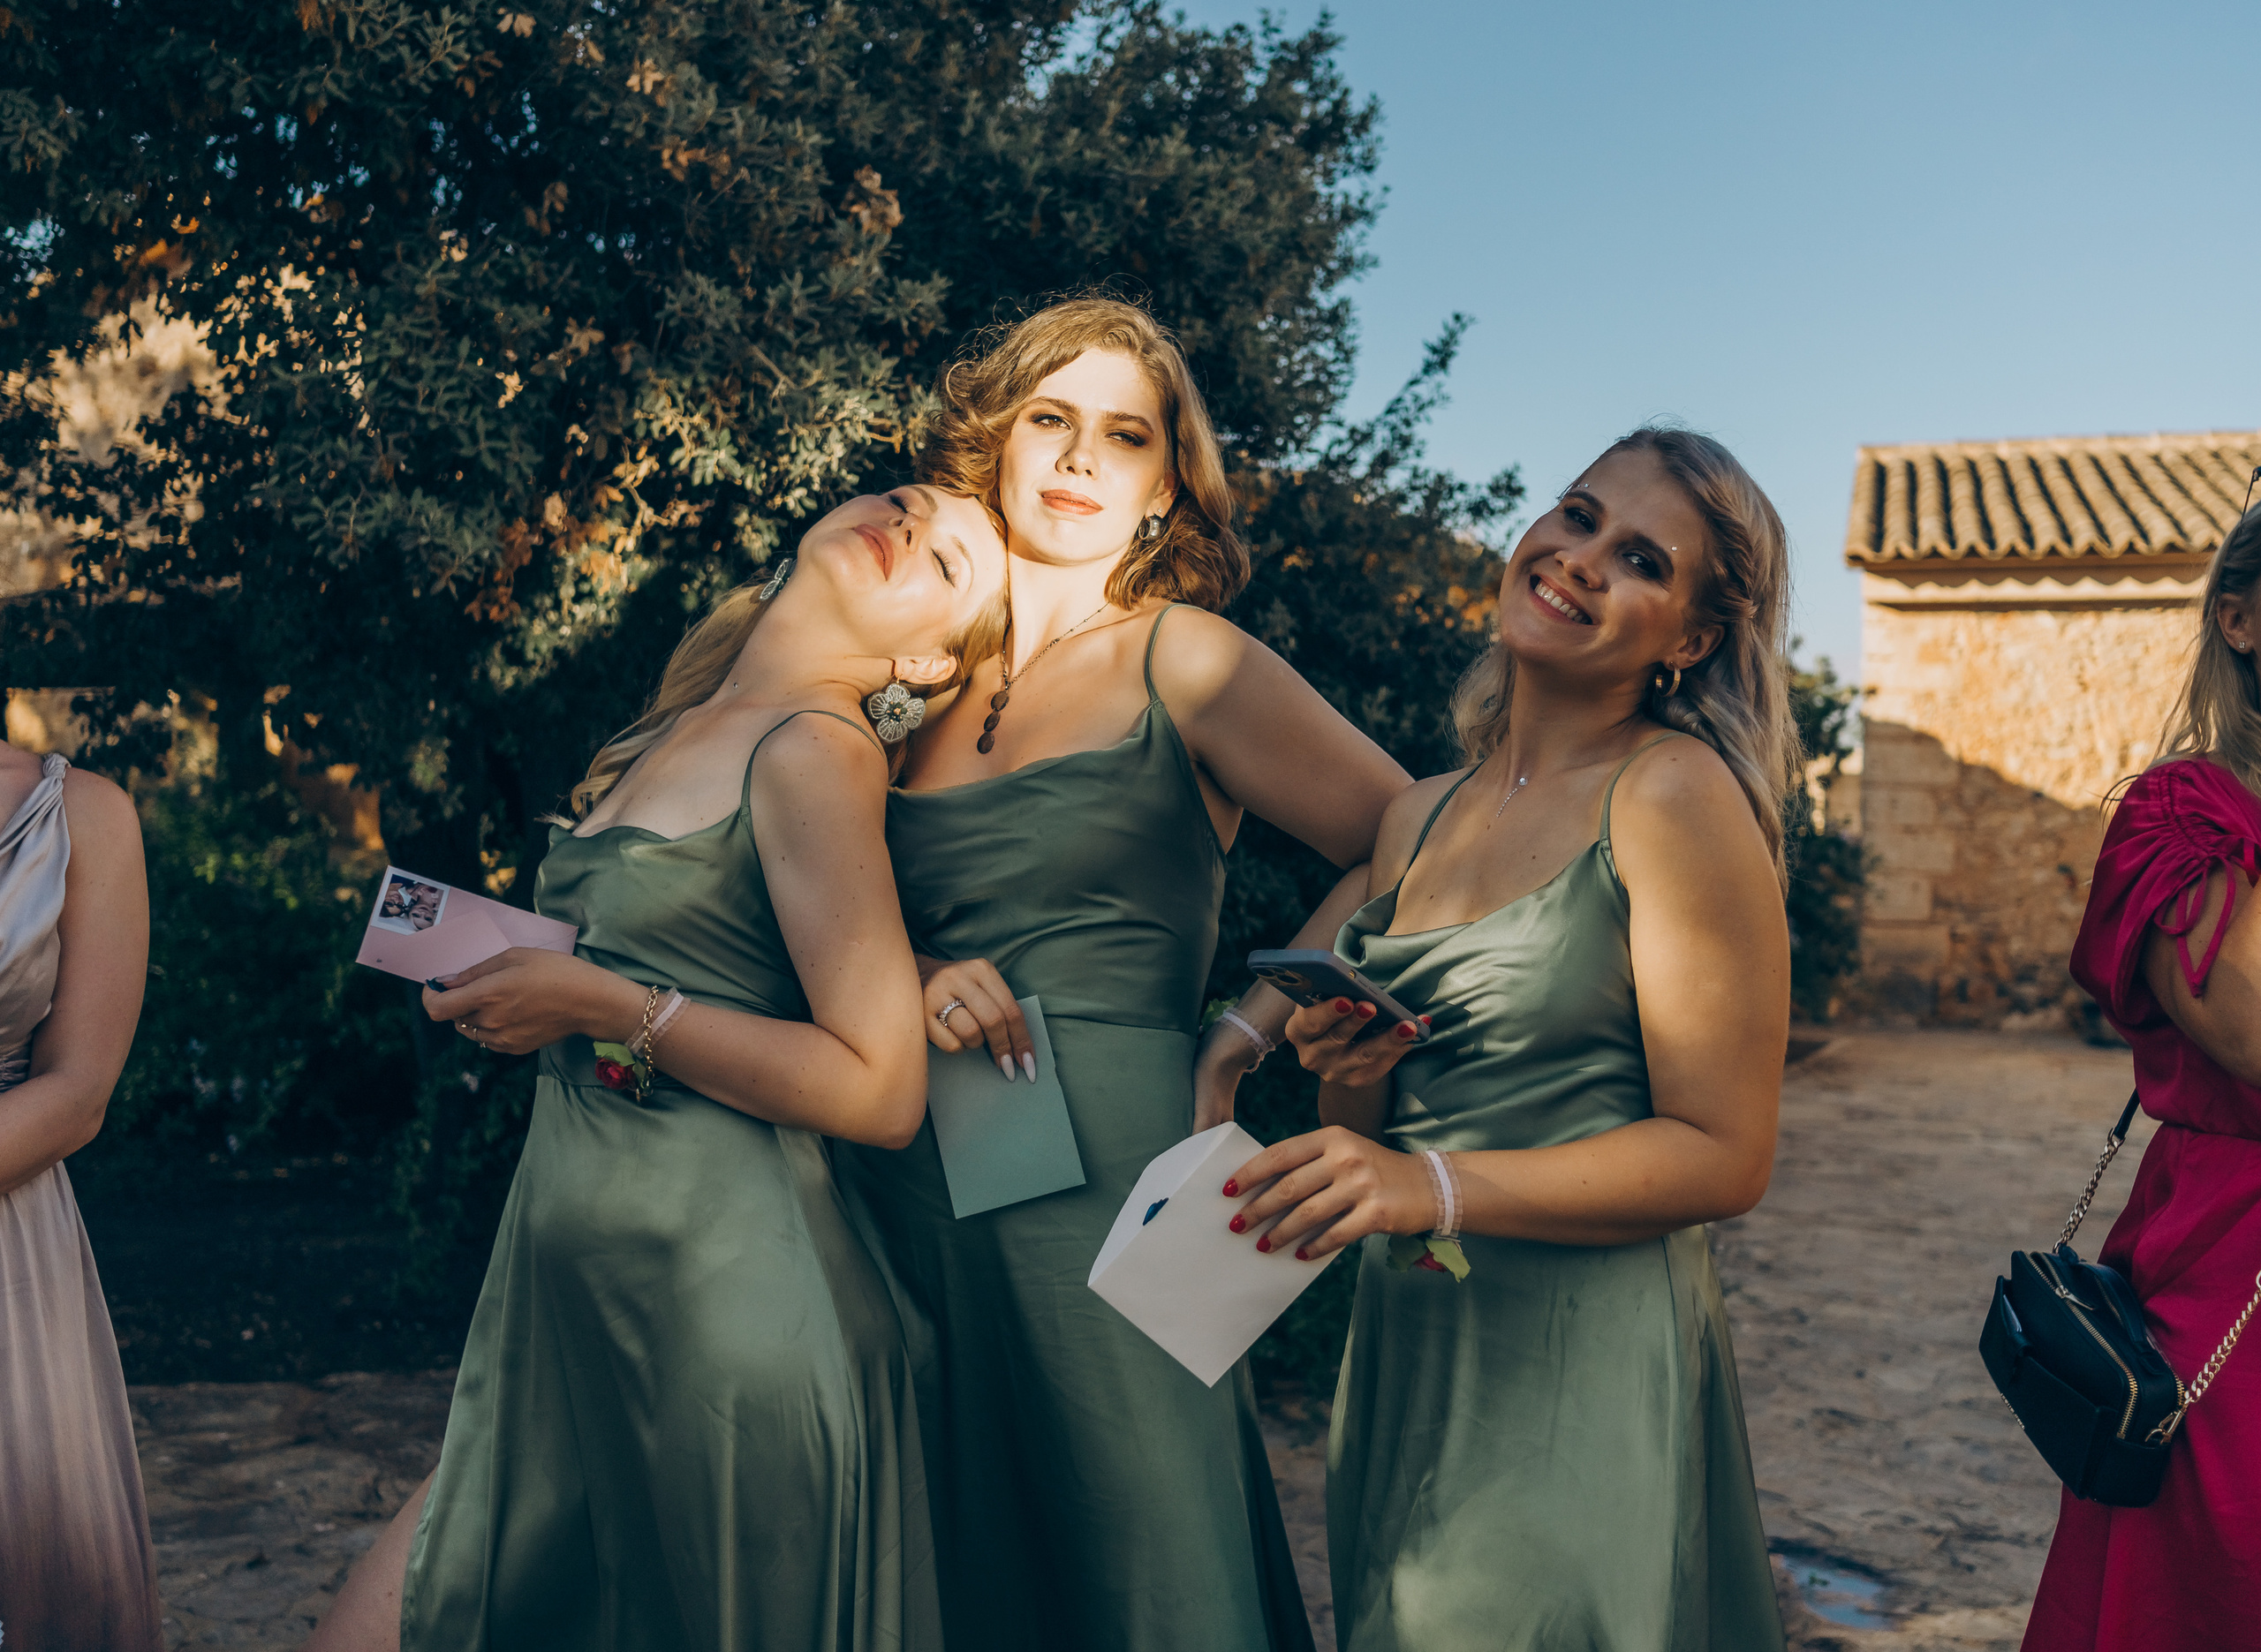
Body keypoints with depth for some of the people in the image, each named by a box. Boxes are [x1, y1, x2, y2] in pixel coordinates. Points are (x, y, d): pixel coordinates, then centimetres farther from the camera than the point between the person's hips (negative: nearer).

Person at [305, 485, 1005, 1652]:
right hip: (571, 1310, 8)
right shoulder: (662, 743, 14)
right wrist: (509, 985, 11)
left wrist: (603, 1009, -14)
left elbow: (879, 1091, -16)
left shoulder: (815, 752, -10)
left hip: (724, 1309, -8)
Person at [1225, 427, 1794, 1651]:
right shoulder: (1420, 816, 9)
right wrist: (1350, 1083, -5)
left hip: (1583, 1369, -6)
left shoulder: (1675, 794, -10)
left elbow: (1722, 1157, -13)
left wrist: (1435, 1185, -21)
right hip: (1402, 1349, 6)